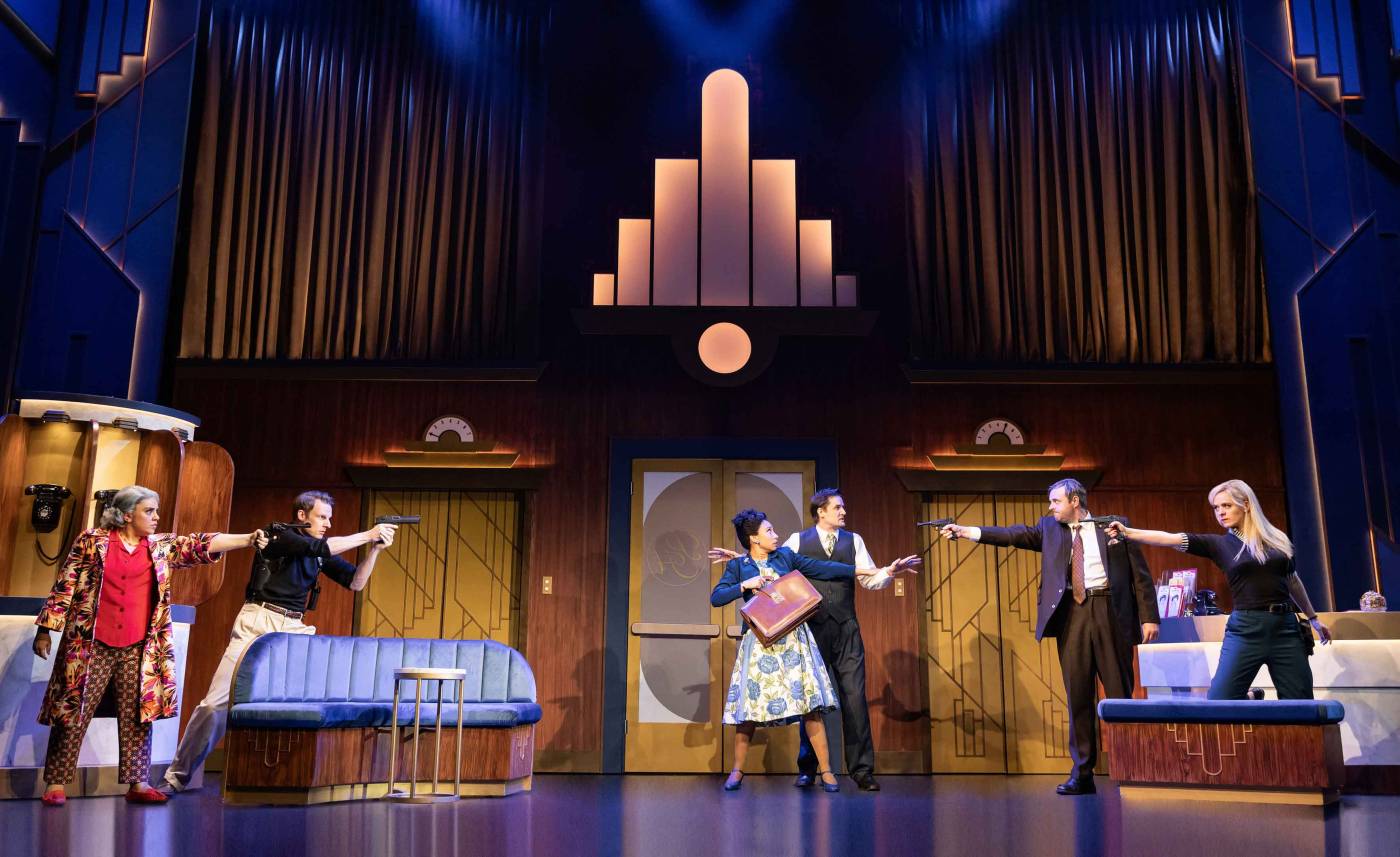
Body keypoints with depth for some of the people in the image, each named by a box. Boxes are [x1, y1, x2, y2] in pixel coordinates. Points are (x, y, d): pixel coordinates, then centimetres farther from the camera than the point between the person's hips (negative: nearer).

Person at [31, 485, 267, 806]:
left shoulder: (161, 547, 8)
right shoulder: (93, 541, -1)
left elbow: (201, 544, -3)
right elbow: (65, 586, 1)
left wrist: (247, 539, -16)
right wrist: (45, 630, -1)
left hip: (139, 649, 3)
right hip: (91, 645, -3)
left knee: (138, 714, 4)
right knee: (73, 713, 3)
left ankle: (137, 783, 10)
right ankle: (56, 782, 14)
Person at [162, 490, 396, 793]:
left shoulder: (322, 554, 13)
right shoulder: (278, 535, -5)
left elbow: (355, 582, 7)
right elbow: (319, 548, -21)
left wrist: (375, 549, -6)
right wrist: (368, 535, -18)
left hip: (293, 630, 6)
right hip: (257, 624, -6)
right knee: (217, 701, -7)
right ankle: (178, 776, 4)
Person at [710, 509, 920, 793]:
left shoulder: (786, 556, 8)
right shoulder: (737, 566, 3)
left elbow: (825, 568, 5)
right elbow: (716, 598, -4)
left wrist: (878, 571, 2)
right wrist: (745, 585, -17)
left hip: (793, 638, 2)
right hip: (759, 641, -2)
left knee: (810, 703, -3)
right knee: (749, 705, -1)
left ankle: (825, 770, 4)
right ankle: (737, 770, 15)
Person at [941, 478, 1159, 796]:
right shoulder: (1049, 528, 14)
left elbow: (1140, 574, 4)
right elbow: (1012, 535, 3)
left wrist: (1149, 617, -4)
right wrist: (966, 531, -8)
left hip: (1111, 612, -2)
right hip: (1072, 615, 3)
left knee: (1120, 693, 1)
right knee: (1077, 696, 3)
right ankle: (1082, 774, 7)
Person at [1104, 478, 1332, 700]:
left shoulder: (1276, 539, 9)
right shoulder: (1218, 544, 3)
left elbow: (1293, 582, 22)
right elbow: (1170, 539, -8)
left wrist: (1313, 618, 28)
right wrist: (1126, 532, -19)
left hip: (1285, 628, 2)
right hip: (1245, 630, -2)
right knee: (1218, 702, -9)